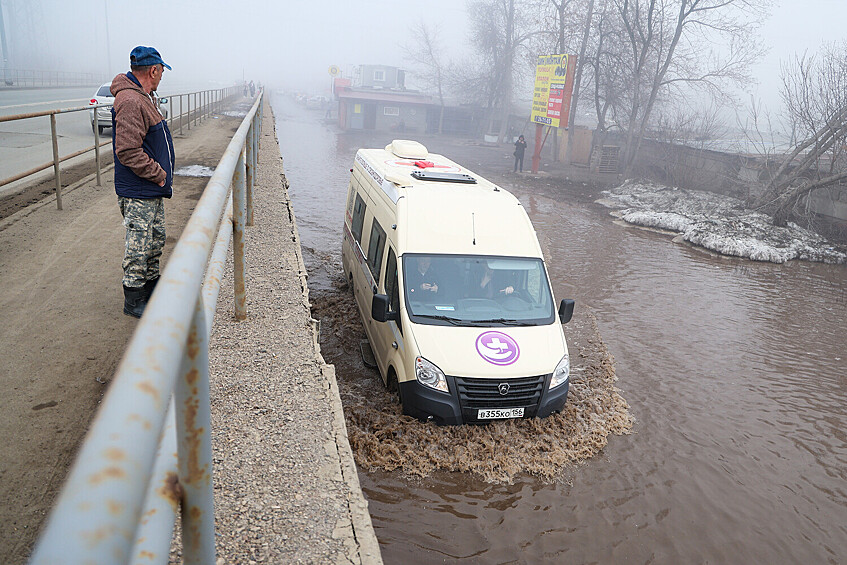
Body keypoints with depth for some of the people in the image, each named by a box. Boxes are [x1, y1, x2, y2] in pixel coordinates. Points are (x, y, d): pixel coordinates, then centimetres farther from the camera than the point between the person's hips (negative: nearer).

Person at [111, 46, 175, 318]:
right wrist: (159, 174, -17)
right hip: (138, 193, -10)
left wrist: (162, 175, 15)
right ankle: (133, 301, 11)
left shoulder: (145, 98, 14)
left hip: (153, 189, 10)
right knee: (139, 246, -1)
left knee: (156, 240, 19)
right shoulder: (130, 102, -21)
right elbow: (128, 151, -26)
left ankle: (152, 287, 34)